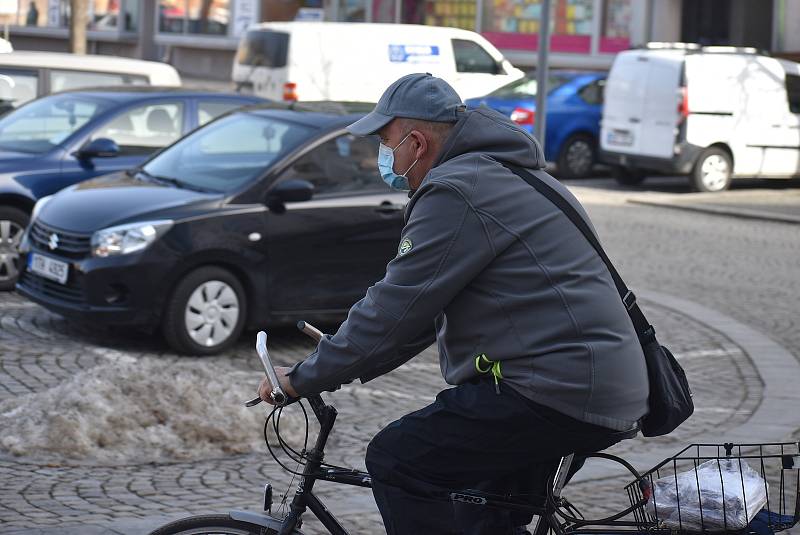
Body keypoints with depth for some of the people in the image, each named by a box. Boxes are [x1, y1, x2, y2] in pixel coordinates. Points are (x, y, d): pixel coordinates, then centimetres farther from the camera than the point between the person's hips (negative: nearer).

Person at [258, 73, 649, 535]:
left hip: (558, 391, -11)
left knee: (396, 461, -8)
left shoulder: (456, 192, -13)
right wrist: (346, 365, 23)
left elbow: (395, 307, -14)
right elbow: (427, 306, 26)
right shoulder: (503, 175, 22)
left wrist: (303, 379, -4)